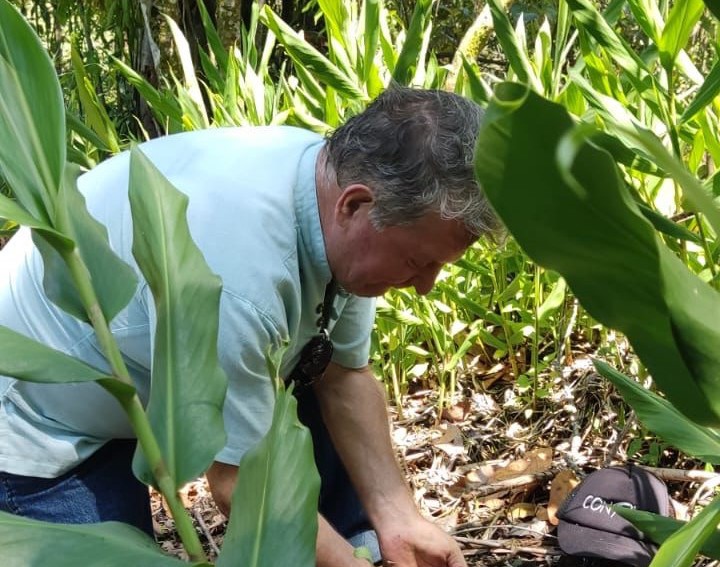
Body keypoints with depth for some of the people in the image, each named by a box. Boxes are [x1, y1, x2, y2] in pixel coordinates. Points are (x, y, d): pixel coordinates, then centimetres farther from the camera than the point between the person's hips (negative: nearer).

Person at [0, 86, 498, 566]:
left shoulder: (345, 177, -16)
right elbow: (239, 481, -30)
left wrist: (398, 517, -14)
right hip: (43, 418, -6)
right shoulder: (234, 269, -40)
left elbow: (344, 375, -7)